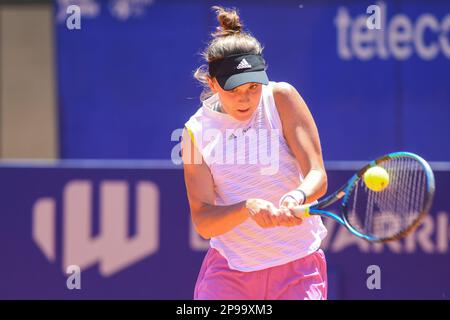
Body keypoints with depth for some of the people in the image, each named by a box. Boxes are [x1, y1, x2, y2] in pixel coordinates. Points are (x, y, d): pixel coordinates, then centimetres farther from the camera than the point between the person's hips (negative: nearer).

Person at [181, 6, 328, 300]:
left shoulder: (281, 98, -6)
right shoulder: (197, 130, -4)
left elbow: (318, 175, -13)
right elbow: (203, 222, -11)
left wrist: (297, 197, -35)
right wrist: (248, 208, -30)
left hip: (298, 266, -1)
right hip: (227, 272, 1)